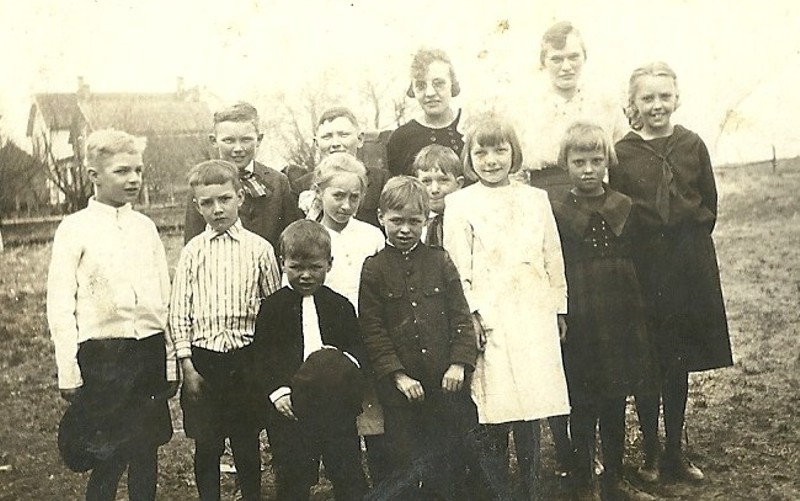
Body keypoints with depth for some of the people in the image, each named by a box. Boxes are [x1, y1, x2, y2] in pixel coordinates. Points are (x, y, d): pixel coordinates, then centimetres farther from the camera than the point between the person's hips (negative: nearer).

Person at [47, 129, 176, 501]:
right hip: (102, 354, -4)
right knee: (107, 458, 2)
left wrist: (171, 363, 9)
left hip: (150, 350, 4)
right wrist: (69, 372, -8)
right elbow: (60, 306, -4)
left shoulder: (145, 227, 8)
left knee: (147, 450, 11)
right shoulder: (75, 229, -4)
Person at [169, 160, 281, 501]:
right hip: (202, 359, 1)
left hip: (244, 357, 0)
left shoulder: (258, 249, -1)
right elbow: (178, 310, 1)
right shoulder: (192, 251, 1)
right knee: (206, 444, 11)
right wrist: (187, 364, -3)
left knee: (247, 441, 11)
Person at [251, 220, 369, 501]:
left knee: (348, 473, 8)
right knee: (292, 477, 10)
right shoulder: (273, 306, 2)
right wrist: (276, 391, -11)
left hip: (337, 404, 1)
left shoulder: (341, 306, 5)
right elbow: (261, 355, 1)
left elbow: (357, 347, 9)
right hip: (288, 406, -1)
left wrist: (348, 362, -13)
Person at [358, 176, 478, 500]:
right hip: (401, 388, -1)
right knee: (407, 464, 7)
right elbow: (372, 331, -3)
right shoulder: (373, 269, 0)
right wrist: (398, 375, -11)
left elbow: (460, 316, 4)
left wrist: (459, 363, -7)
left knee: (454, 457, 10)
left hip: (447, 381, 2)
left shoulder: (440, 261, 5)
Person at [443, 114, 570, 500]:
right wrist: (469, 315, -9)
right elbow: (457, 265, -2)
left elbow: (553, 259, 14)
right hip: (488, 319, -2)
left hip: (533, 316, 3)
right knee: (492, 413, -1)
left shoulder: (536, 199, 11)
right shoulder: (459, 203, 2)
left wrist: (559, 309, 13)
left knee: (531, 409, 5)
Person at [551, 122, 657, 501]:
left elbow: (635, 263, 9)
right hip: (578, 323, -3)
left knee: (617, 406, 13)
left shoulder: (624, 207, 5)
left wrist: (639, 323, 5)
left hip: (620, 317, 3)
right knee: (582, 408, 5)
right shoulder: (555, 213, -5)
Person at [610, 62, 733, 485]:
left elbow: (710, 204, 8)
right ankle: (650, 453, 20)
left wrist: (688, 242, 4)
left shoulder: (692, 145, 2)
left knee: (680, 363, 10)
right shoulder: (621, 153, -4)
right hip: (641, 267, -2)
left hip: (689, 266, 2)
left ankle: (674, 452, 25)